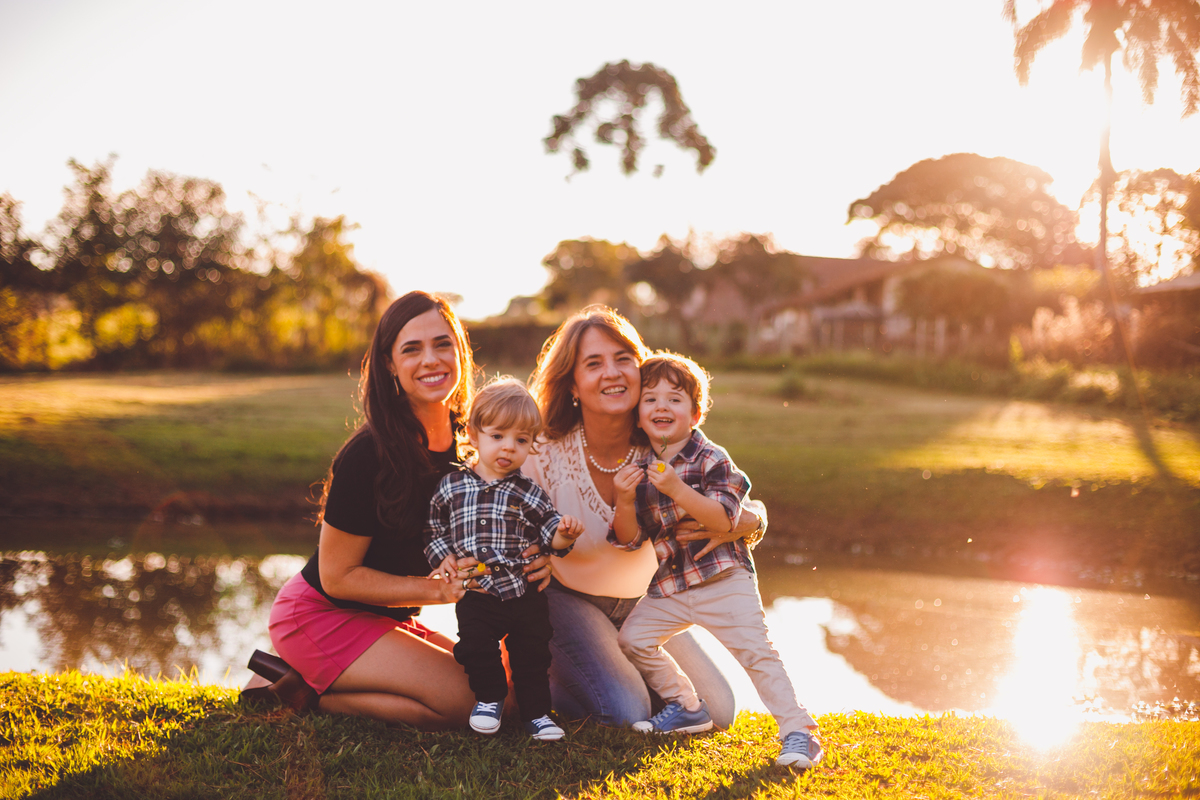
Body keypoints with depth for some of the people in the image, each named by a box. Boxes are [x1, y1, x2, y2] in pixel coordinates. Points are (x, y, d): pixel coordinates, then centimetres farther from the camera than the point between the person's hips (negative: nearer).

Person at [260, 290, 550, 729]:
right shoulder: (367, 456, -23)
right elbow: (337, 577, -17)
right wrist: (437, 589, -24)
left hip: (389, 621, 8)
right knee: (463, 700, -20)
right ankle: (306, 691, -4)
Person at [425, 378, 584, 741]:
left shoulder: (528, 493, 1)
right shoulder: (451, 487, 3)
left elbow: (547, 529, 0)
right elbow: (434, 527, 11)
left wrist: (563, 534, -21)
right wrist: (442, 557, -4)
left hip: (526, 592, 1)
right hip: (477, 593, 0)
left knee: (532, 653, 7)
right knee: (475, 647, -5)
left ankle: (537, 711, 22)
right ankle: (489, 697, 21)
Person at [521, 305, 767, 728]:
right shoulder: (545, 455, -23)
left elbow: (755, 513, -10)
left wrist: (733, 526, -34)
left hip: (644, 599, 4)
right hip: (566, 598, -4)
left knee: (717, 711, 0)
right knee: (626, 713, -24)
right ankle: (548, 680, 7)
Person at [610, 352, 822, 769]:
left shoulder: (712, 460, -11)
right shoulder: (638, 470, 4)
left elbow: (723, 520, -24)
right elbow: (628, 539, 0)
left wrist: (677, 490, -36)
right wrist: (624, 501, -19)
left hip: (723, 580, -6)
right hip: (668, 587, 6)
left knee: (754, 649, -12)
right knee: (632, 639, 3)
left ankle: (799, 732, -3)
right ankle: (687, 707, 21)